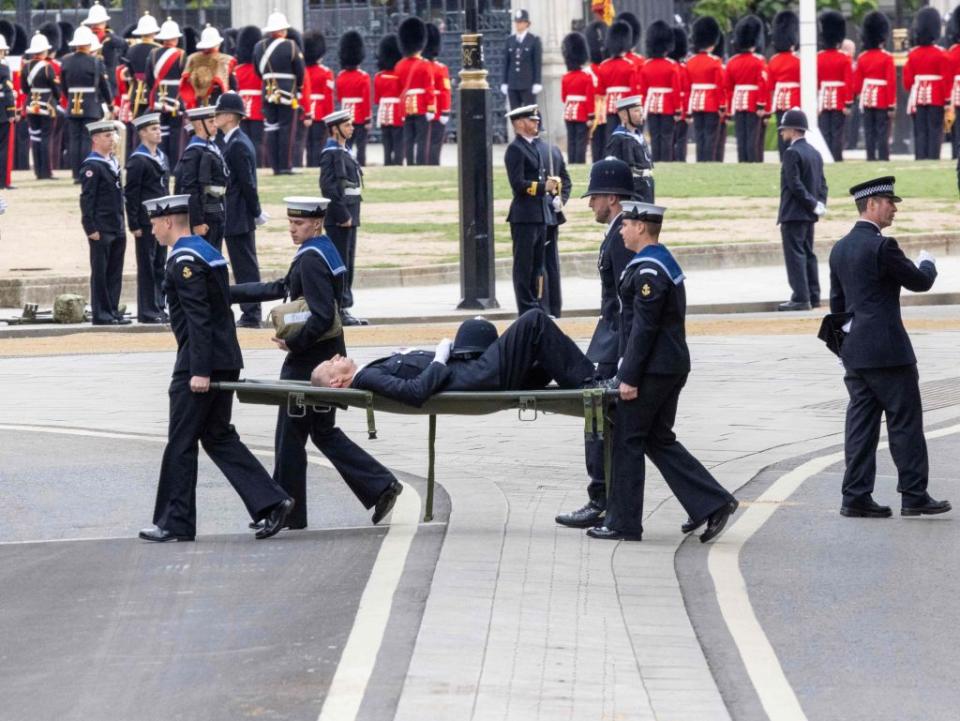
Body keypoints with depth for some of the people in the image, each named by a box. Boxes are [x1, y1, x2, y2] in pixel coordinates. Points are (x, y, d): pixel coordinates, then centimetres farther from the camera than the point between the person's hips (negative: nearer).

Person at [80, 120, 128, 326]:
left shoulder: (113, 163, 15)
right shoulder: (92, 166, -11)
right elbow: (87, 199, -15)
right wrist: (91, 228, -19)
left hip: (117, 228, 8)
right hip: (101, 229, -8)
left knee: (115, 272, 10)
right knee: (100, 272, -2)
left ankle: (113, 311, 16)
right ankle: (100, 314, 2)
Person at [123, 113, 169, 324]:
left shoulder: (162, 157, 14)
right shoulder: (137, 160, -10)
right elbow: (131, 194, -12)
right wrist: (134, 225, -15)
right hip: (146, 222, -8)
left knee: (160, 266, 10)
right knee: (147, 267, -3)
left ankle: (159, 308, 15)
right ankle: (147, 312, 1)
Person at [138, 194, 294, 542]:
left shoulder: (184, 261, -15)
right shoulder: (206, 250, 16)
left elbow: (199, 319, -21)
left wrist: (200, 371, -23)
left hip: (199, 363, -10)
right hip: (226, 362, 10)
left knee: (181, 442, 0)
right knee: (218, 437, 13)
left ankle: (176, 523, 6)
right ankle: (271, 502, 3)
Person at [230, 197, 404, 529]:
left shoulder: (312, 259, -19)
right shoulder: (322, 252, 12)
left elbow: (322, 317, -27)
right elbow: (282, 289, 21)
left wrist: (292, 343, -16)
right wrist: (231, 292, 21)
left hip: (309, 360, -10)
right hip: (328, 356, 10)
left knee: (291, 436, 2)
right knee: (324, 432, 15)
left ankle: (287, 513, 10)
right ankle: (380, 486, 7)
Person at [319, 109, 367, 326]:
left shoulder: (344, 152, 17)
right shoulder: (331, 153, -13)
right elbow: (328, 188, -20)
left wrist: (351, 216, 15)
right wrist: (343, 216, -20)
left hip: (349, 217, 10)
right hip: (339, 218, -10)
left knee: (348, 265, 12)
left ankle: (344, 309, 17)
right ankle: (338, 311, -3)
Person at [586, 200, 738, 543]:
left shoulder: (648, 270, -17)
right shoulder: (663, 262, 15)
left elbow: (643, 327, -21)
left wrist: (629, 377, -19)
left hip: (653, 370, -10)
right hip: (672, 366, 10)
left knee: (626, 441, -1)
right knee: (659, 441, 14)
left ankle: (623, 523, 5)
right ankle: (712, 502, 9)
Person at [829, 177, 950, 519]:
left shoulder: (840, 249, 11)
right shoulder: (882, 246, -15)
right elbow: (920, 282, -7)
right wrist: (927, 264, 15)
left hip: (854, 350, 8)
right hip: (886, 350, -8)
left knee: (861, 422, 8)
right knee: (905, 420, 0)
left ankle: (856, 497, 6)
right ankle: (914, 495, 3)